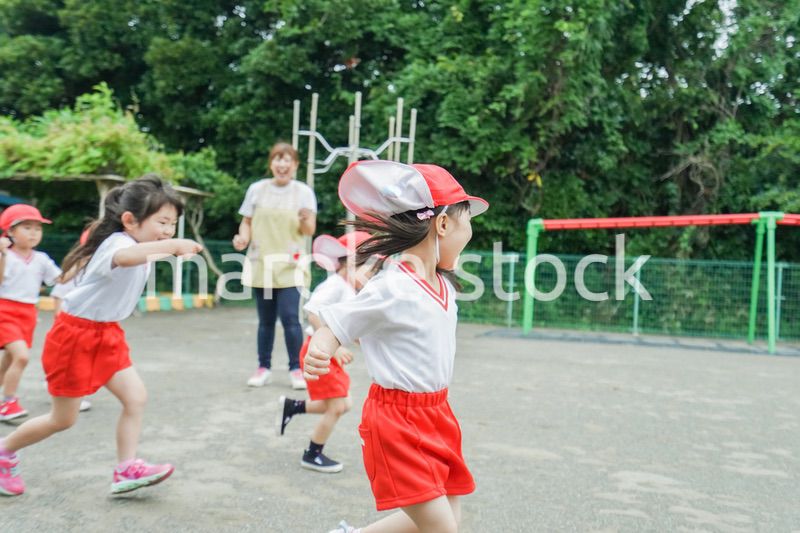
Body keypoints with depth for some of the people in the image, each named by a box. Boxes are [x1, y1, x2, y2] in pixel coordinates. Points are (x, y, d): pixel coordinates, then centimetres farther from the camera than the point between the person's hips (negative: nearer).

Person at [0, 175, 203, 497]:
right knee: (63, 419, 5)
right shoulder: (117, 242, -26)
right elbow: (126, 257, -55)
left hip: (106, 336, 8)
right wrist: (173, 245, -68)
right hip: (74, 337, -8)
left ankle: (126, 470, 2)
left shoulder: (140, 246, 3)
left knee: (136, 397, -5)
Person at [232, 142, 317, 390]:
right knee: (265, 319, 8)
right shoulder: (257, 189, 5)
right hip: (261, 264, 2)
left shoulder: (303, 192, 2)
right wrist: (243, 238, -10)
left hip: (290, 266, -2)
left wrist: (305, 219, -21)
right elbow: (247, 222, 10)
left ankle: (296, 369, 3)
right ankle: (264, 367, 19)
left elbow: (309, 231, 1)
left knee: (290, 317, -10)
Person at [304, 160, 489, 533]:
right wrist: (317, 353, -37)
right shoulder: (391, 289, -20)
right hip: (397, 420, -9)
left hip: (436, 415, 9)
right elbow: (333, 327, -20)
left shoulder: (444, 284, 5)